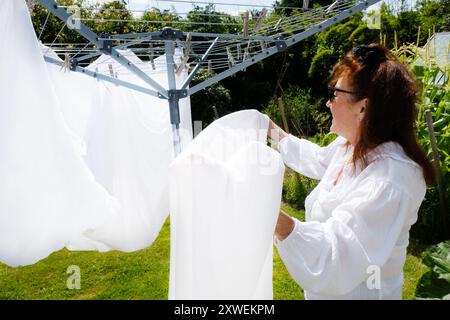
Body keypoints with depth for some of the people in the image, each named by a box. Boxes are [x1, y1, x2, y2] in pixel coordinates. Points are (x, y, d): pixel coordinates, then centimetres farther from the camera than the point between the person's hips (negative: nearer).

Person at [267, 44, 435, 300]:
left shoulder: (389, 181, -35)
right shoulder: (351, 144, -5)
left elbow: (333, 263, -44)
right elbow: (319, 159, 19)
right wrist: (274, 132, 26)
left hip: (358, 292, -8)